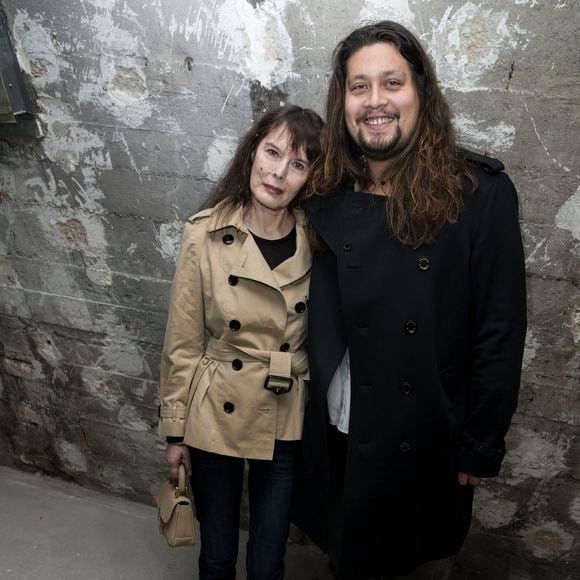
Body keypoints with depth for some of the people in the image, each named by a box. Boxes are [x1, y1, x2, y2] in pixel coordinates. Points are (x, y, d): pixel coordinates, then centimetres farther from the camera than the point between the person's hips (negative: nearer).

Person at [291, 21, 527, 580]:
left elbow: (499, 334, -11)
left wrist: (481, 447, -8)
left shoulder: (481, 194, -14)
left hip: (422, 442, -3)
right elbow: (317, 323, 3)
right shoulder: (326, 196, -3)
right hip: (334, 432, 3)